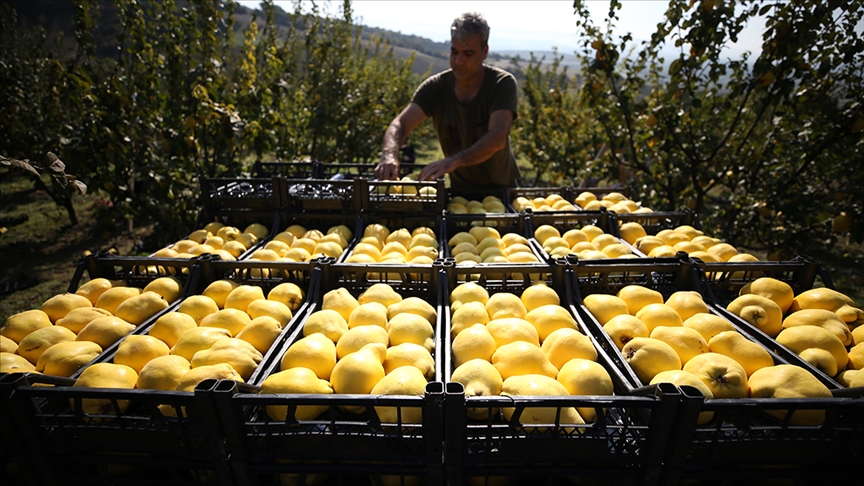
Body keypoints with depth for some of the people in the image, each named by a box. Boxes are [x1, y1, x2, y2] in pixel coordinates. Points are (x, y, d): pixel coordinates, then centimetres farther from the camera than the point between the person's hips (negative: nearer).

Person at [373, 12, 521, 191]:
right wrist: (389, 154, -38)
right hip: (459, 189, 2)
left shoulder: (503, 83, -14)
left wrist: (454, 161, -44)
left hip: (501, 188, -1)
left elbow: (497, 138, -28)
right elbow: (400, 124, -15)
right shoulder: (435, 87, -7)